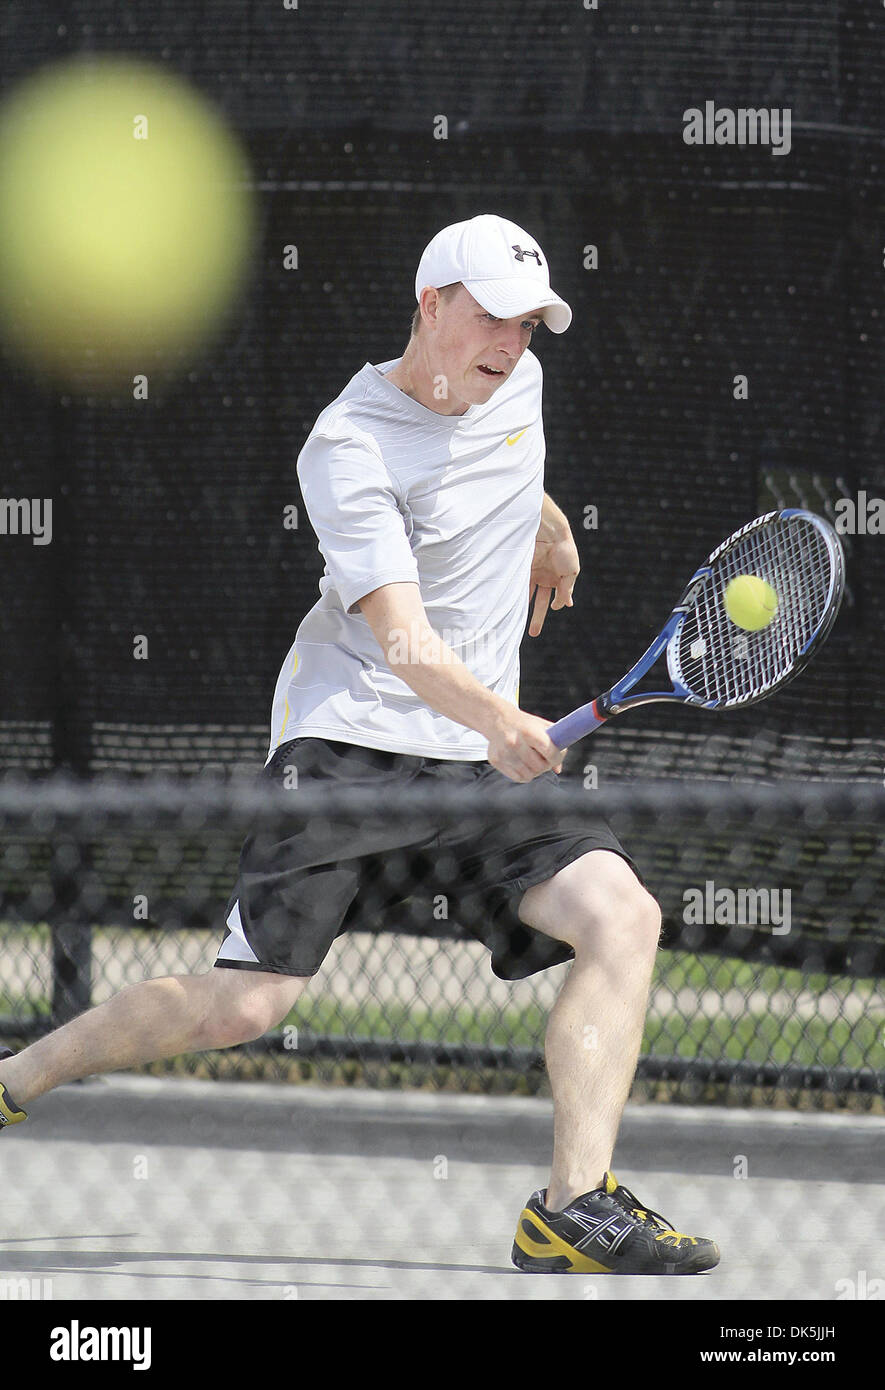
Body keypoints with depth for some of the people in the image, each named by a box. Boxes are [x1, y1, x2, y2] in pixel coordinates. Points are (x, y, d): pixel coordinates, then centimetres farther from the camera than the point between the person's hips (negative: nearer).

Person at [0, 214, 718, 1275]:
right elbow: (403, 640, -28)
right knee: (246, 1004, -15)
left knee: (622, 916, -15)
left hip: (485, 753, 7)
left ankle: (573, 1213, -17)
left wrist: (552, 536, 50)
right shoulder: (348, 449, -16)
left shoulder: (516, 383, 7)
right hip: (349, 743, -7)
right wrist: (495, 718, -43)